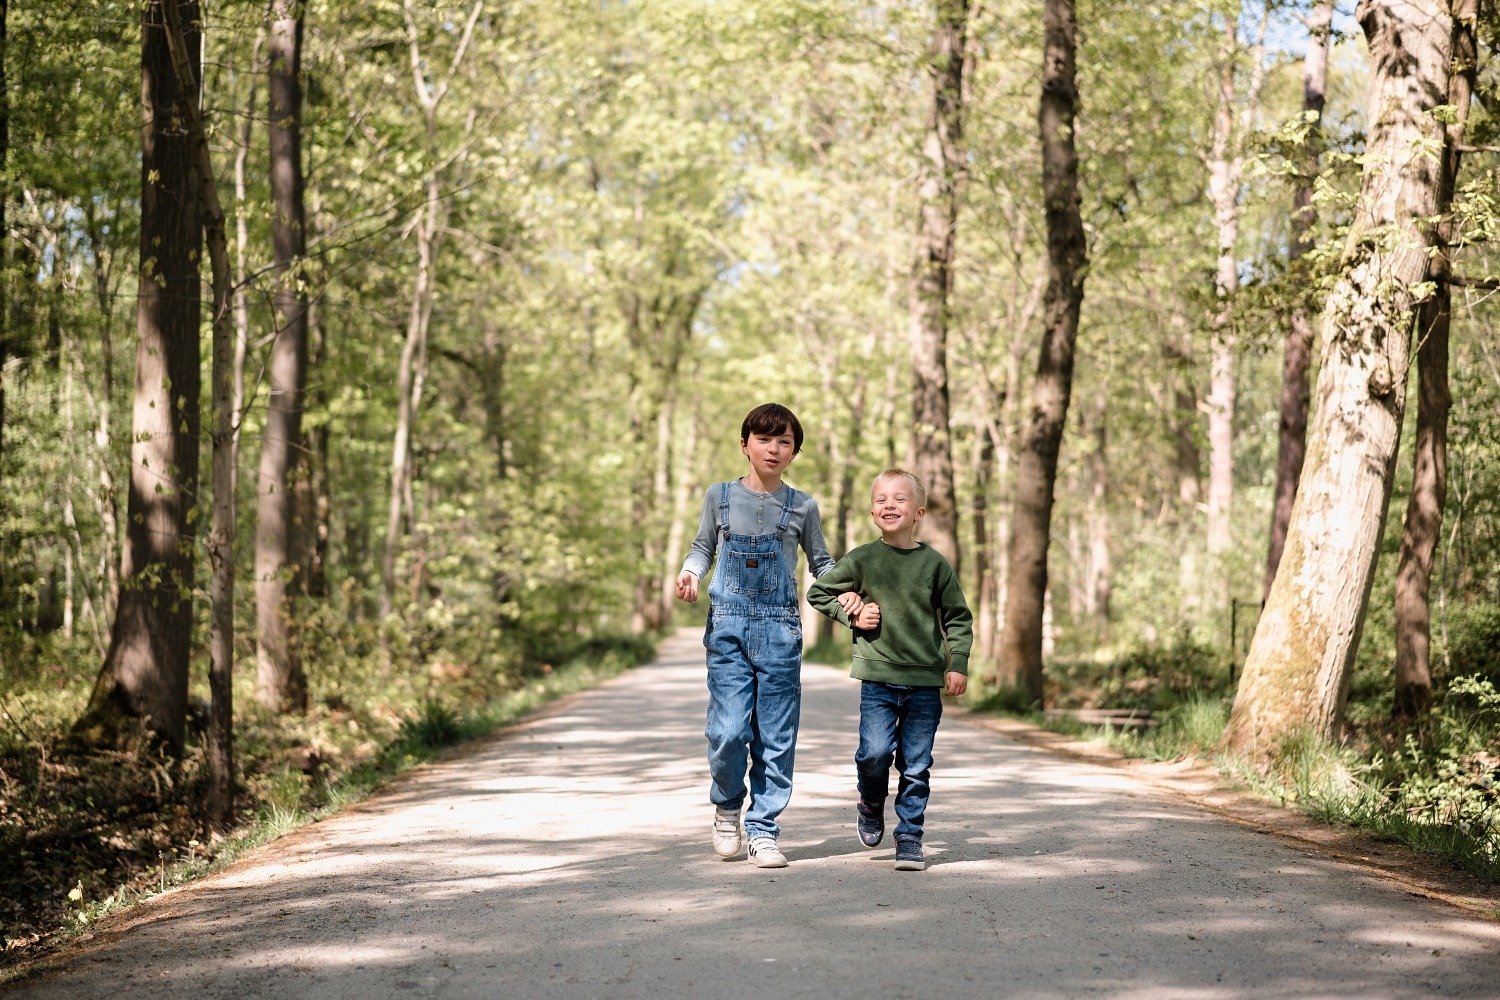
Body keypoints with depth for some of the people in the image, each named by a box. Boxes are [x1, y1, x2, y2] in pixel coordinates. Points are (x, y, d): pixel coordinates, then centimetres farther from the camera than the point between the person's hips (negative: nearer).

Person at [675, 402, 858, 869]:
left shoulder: (802, 507, 6)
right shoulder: (720, 497, 6)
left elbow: (821, 562, 16)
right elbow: (703, 548, 16)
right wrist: (690, 572, -5)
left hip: (779, 629, 1)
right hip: (728, 626, -1)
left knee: (775, 738, 0)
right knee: (728, 730, -10)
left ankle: (763, 829, 11)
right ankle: (727, 808, 17)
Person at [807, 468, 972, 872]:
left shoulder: (934, 563, 2)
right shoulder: (861, 560, 2)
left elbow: (958, 618, 10)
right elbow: (817, 593, 13)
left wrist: (957, 664, 0)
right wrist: (852, 615, -1)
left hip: (925, 681, 1)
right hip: (878, 676, -1)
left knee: (916, 765, 3)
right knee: (875, 752, -11)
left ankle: (910, 838, 14)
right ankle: (870, 806, 19)